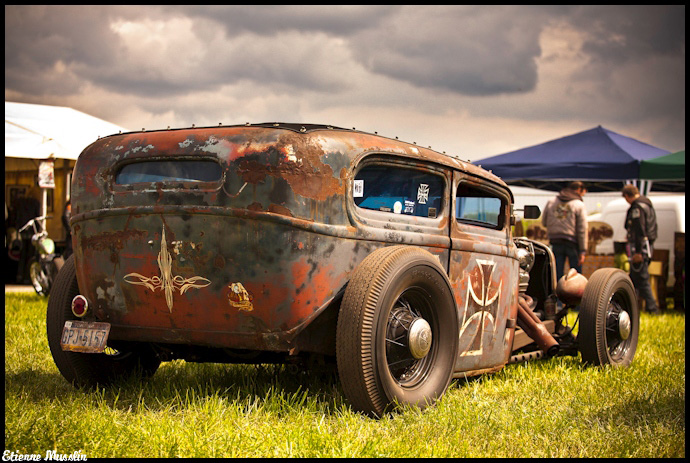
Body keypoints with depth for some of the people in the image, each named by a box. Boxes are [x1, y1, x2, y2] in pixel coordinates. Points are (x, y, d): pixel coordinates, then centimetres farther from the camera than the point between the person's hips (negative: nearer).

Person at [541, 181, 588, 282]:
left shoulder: (551, 203, 7)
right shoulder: (579, 205, -5)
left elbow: (544, 222, 12)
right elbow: (582, 230, -8)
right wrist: (583, 251, -8)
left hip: (556, 243, 3)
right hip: (572, 244, -3)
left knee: (557, 274, 7)